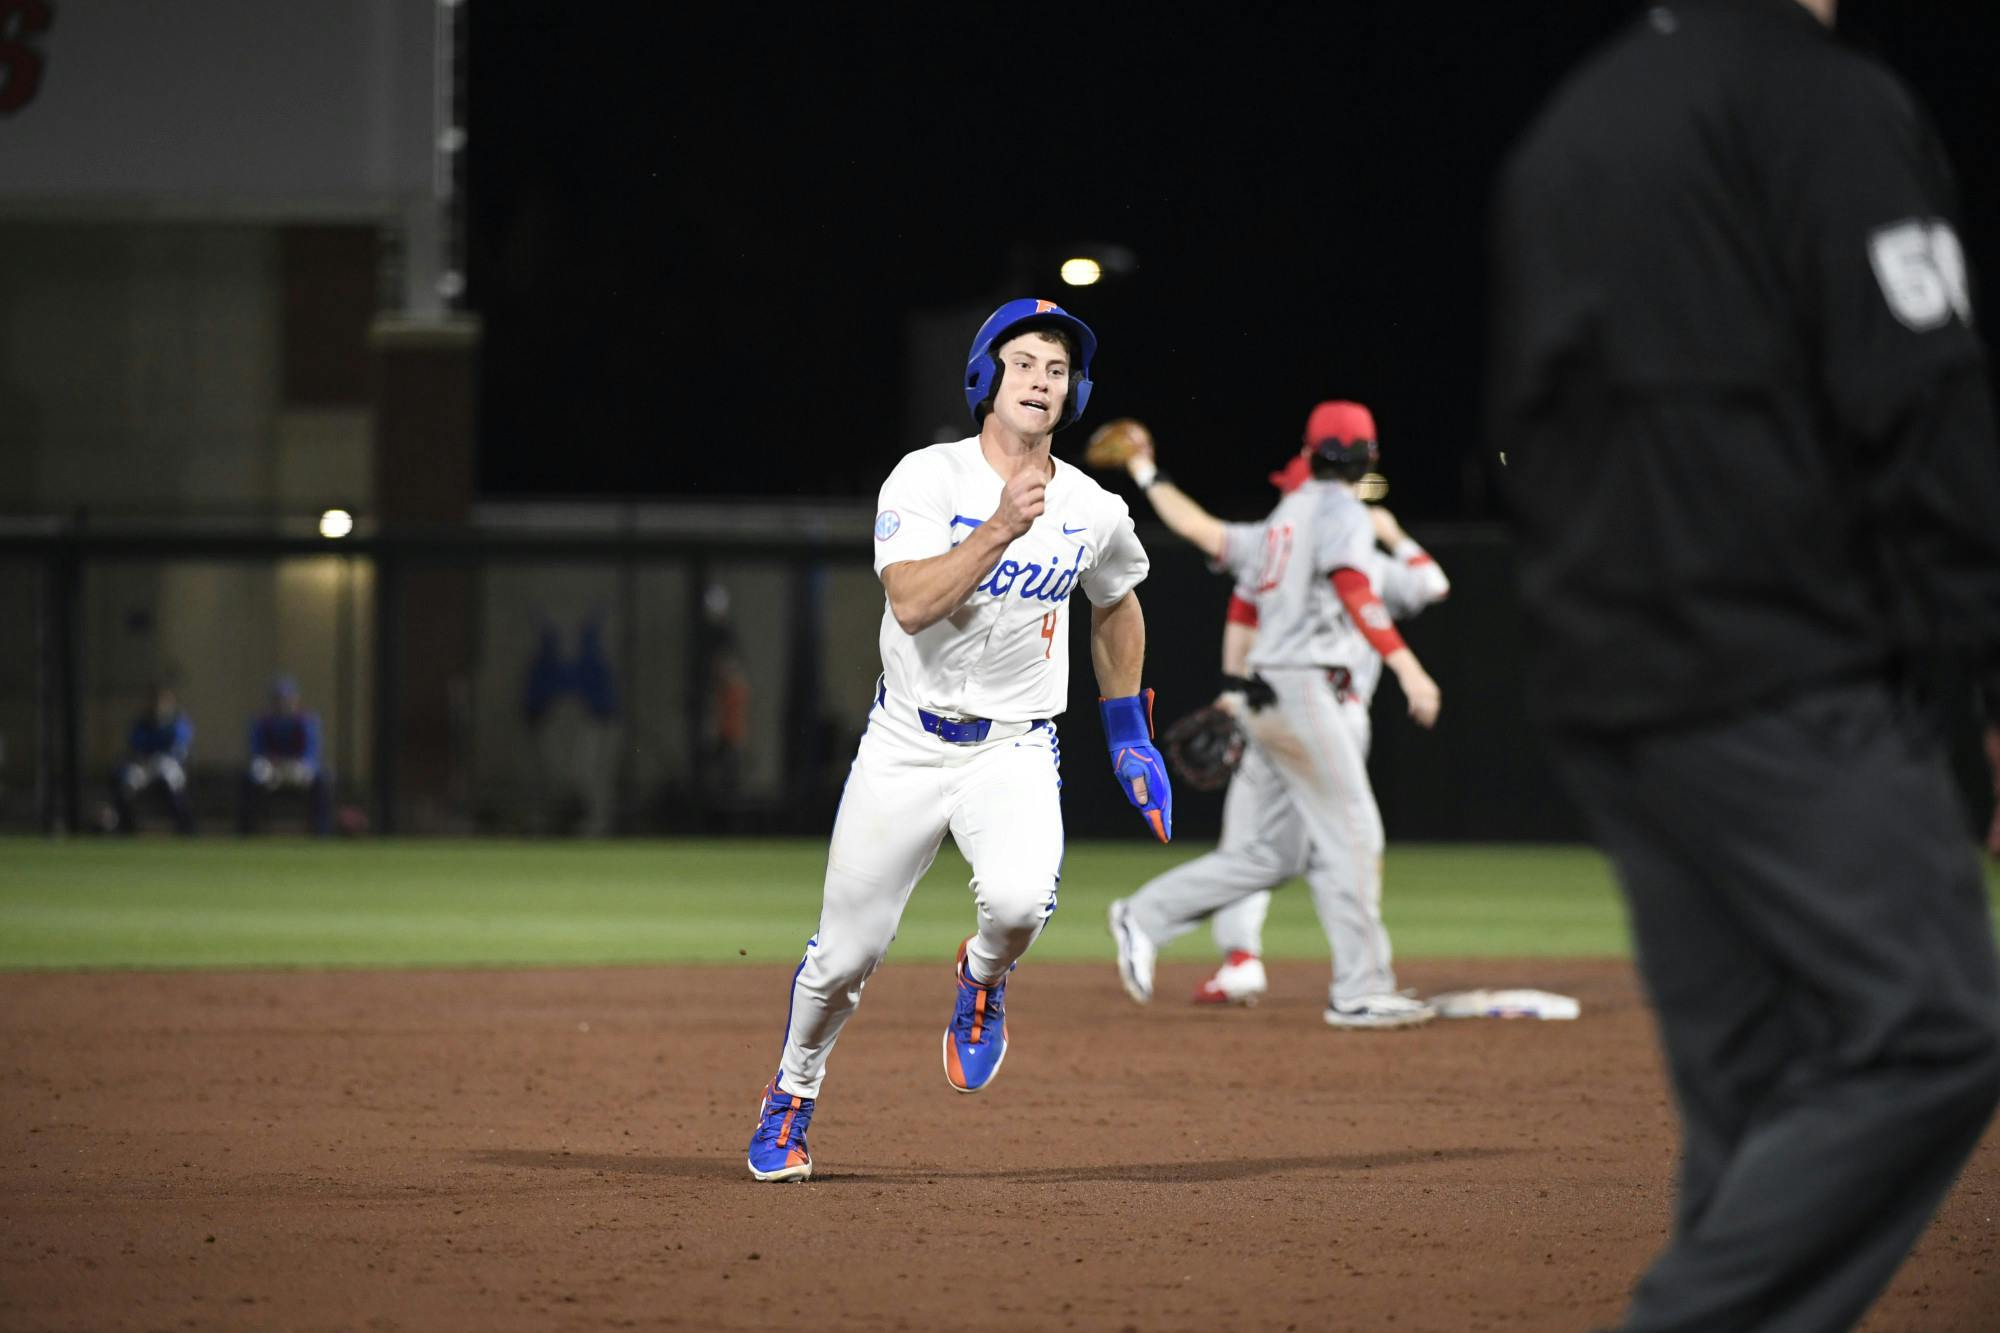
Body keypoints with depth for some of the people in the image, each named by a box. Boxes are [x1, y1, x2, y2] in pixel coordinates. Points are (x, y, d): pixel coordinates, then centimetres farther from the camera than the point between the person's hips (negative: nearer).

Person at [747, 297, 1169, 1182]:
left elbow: (1115, 608, 20)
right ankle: (791, 1095, 32)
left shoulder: (1094, 511, -1)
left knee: (1018, 899, -30)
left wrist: (1130, 737, 19)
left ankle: (982, 979, 7)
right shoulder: (927, 479, -10)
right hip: (905, 745, -1)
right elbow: (912, 605, -25)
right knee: (847, 951, 4)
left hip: (1014, 751, 1)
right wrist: (1002, 528, -32)